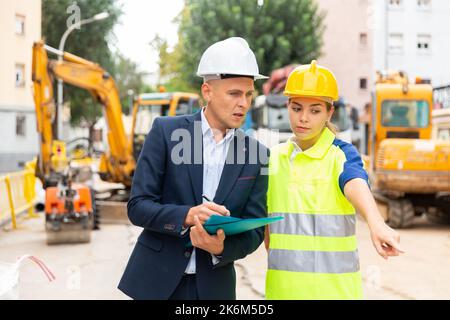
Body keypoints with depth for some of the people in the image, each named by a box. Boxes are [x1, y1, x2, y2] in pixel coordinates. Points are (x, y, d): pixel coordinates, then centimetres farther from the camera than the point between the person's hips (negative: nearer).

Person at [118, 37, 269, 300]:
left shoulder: (256, 155, 1)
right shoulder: (166, 131, -5)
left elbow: (254, 230, 2)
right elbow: (138, 206, -7)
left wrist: (222, 248, -18)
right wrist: (187, 216, -24)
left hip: (214, 287, 2)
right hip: (157, 281, -2)